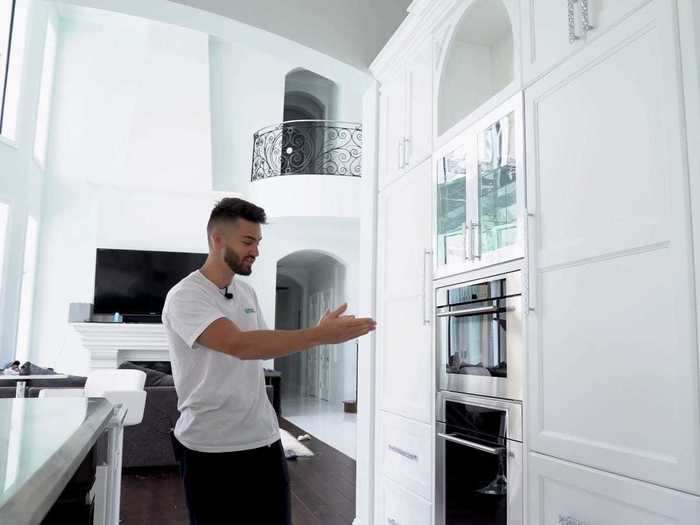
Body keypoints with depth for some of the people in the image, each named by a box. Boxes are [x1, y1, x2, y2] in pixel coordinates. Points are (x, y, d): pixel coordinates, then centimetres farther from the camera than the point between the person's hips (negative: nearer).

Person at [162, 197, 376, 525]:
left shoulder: (247, 292, 8)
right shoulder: (185, 297, -16)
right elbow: (241, 345, -31)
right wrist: (319, 335, -32)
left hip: (265, 439, 7)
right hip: (211, 448, -6)